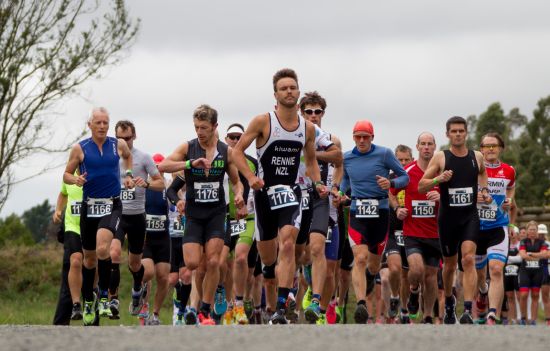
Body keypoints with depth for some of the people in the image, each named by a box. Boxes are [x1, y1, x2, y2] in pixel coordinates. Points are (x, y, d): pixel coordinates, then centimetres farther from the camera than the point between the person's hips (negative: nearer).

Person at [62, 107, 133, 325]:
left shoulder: (119, 145, 3)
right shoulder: (80, 148, 1)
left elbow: (128, 156, 27)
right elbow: (66, 175, 6)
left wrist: (128, 175, 12)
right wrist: (75, 179, -15)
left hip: (112, 206, -1)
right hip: (89, 206, 1)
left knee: (102, 248, -26)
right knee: (89, 258, 10)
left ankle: (104, 296, -13)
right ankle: (88, 303, 27)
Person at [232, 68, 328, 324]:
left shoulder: (308, 128, 5)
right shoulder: (263, 122, -6)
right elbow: (238, 151, -3)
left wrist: (317, 183, 2)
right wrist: (250, 177, -17)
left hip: (290, 191, 1)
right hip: (264, 190, -1)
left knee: (287, 244, -21)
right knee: (266, 255, 9)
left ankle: (281, 309, -25)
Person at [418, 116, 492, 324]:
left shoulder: (477, 157, 5)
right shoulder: (440, 158, -2)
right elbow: (421, 187, -3)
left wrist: (484, 190, 11)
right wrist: (438, 179, -20)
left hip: (470, 216, 0)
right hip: (448, 218, 0)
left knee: (468, 259, -18)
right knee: (450, 264, 12)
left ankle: (468, 310, -25)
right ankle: (449, 302, 39)